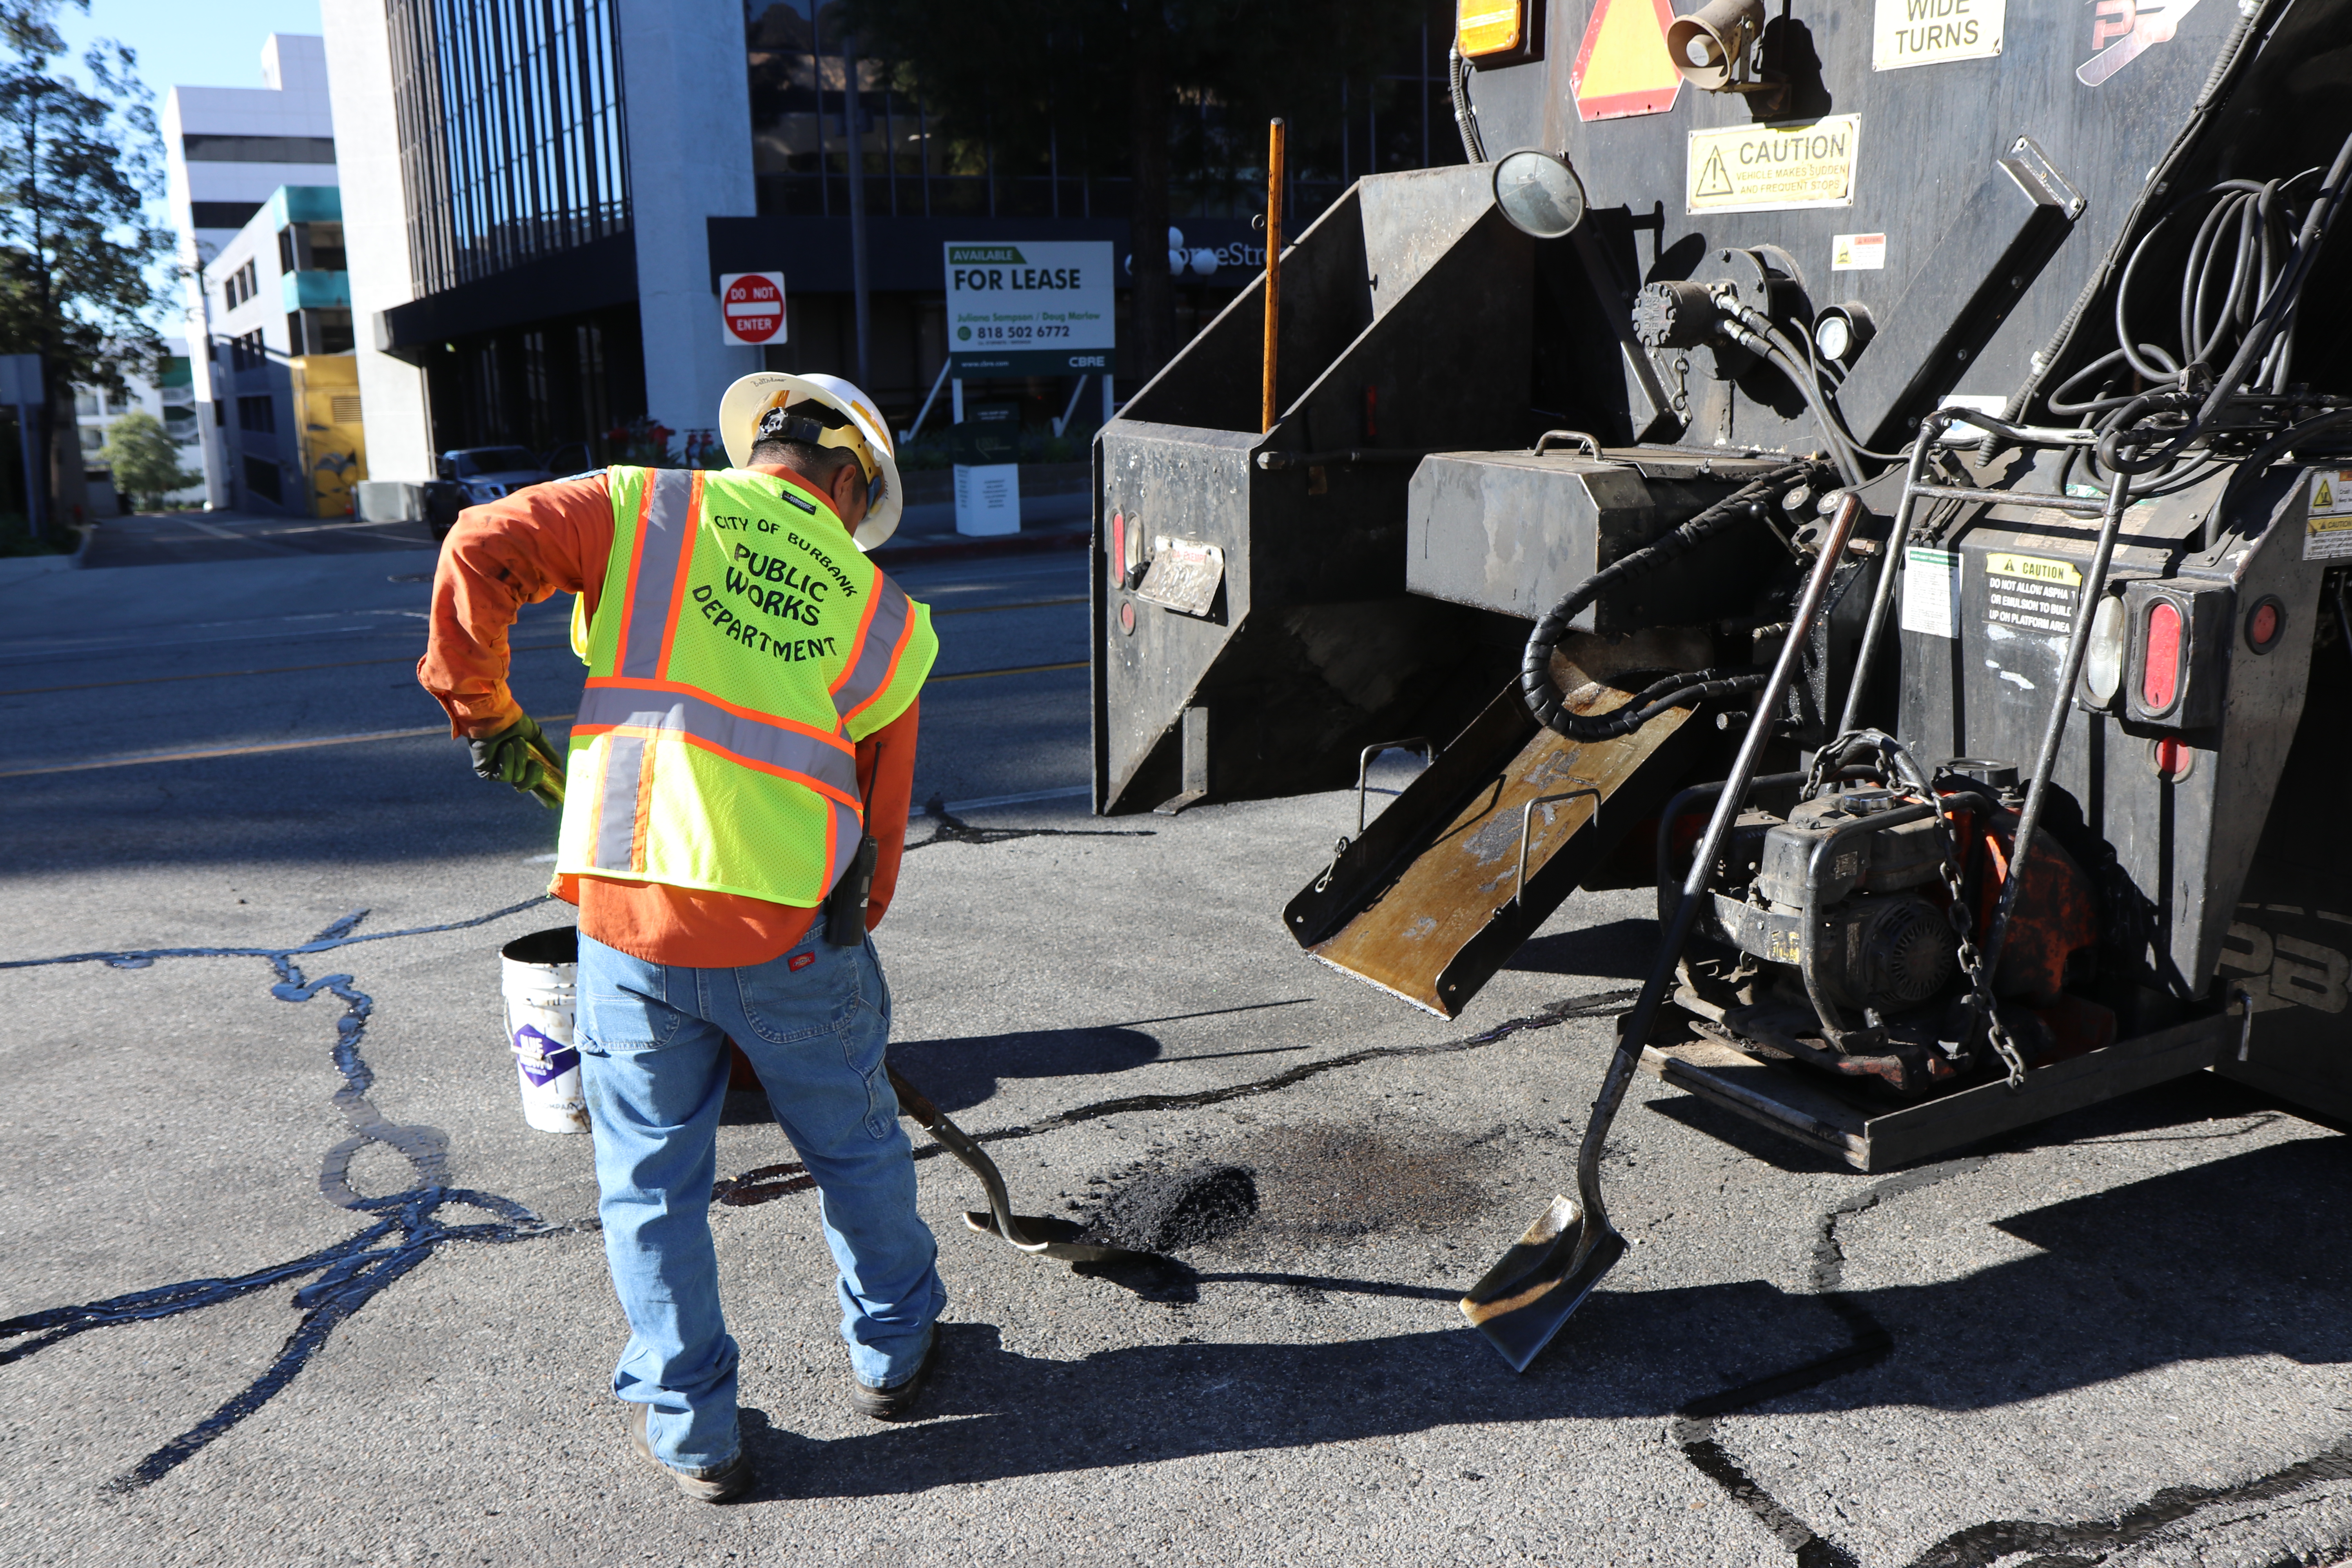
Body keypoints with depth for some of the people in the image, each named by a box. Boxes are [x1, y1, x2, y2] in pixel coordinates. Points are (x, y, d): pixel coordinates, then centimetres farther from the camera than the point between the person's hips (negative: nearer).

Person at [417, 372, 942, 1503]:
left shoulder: (646, 508, 5)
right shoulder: (886, 620, 11)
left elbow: (481, 552, -8)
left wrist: (483, 713, 4)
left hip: (631, 914, -1)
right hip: (789, 926, 1)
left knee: (651, 1180, 16)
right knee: (855, 1147, 23)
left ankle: (687, 1429, 26)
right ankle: (891, 1350, 42)